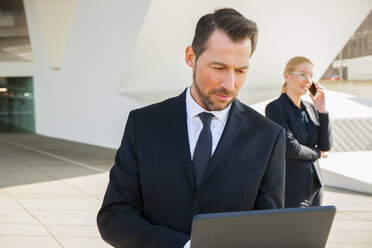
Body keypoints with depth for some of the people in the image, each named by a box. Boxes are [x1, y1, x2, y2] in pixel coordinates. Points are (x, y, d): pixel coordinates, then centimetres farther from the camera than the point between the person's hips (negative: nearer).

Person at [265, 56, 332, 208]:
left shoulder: (311, 108, 12)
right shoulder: (275, 108, -9)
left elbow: (326, 146, 6)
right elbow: (291, 148, -16)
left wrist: (321, 110, -2)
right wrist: (317, 153, 1)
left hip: (314, 186, 7)